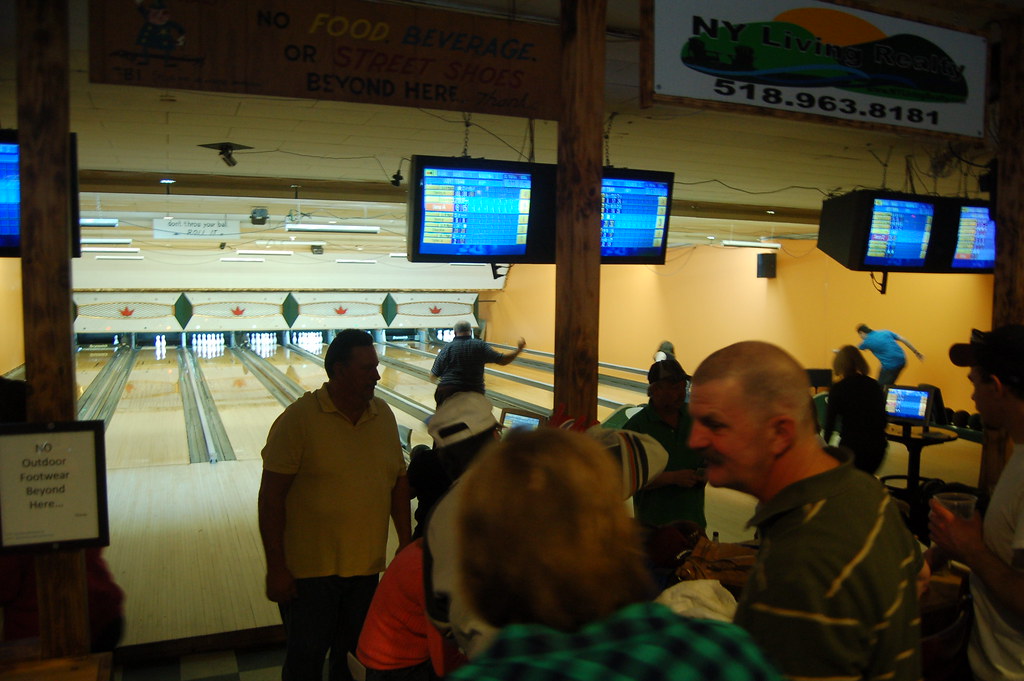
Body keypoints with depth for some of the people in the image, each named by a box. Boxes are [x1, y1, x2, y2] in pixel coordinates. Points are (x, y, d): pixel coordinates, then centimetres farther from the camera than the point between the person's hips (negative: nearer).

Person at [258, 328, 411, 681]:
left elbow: (399, 480, 9)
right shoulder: (299, 419, -16)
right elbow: (271, 495, -15)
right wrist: (275, 568, -15)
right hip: (309, 571, -4)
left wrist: (405, 544, 7)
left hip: (366, 569, 5)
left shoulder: (384, 415, 0)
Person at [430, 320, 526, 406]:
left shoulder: (447, 349, 2)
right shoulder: (480, 346, 0)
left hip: (447, 392, 0)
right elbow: (503, 360, 1)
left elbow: (433, 377, 4)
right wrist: (519, 349, 14)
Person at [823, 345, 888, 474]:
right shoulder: (874, 385, 6)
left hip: (851, 445, -5)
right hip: (877, 446, 5)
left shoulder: (837, 388, -7)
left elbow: (830, 421, -5)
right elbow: (883, 417, 13)